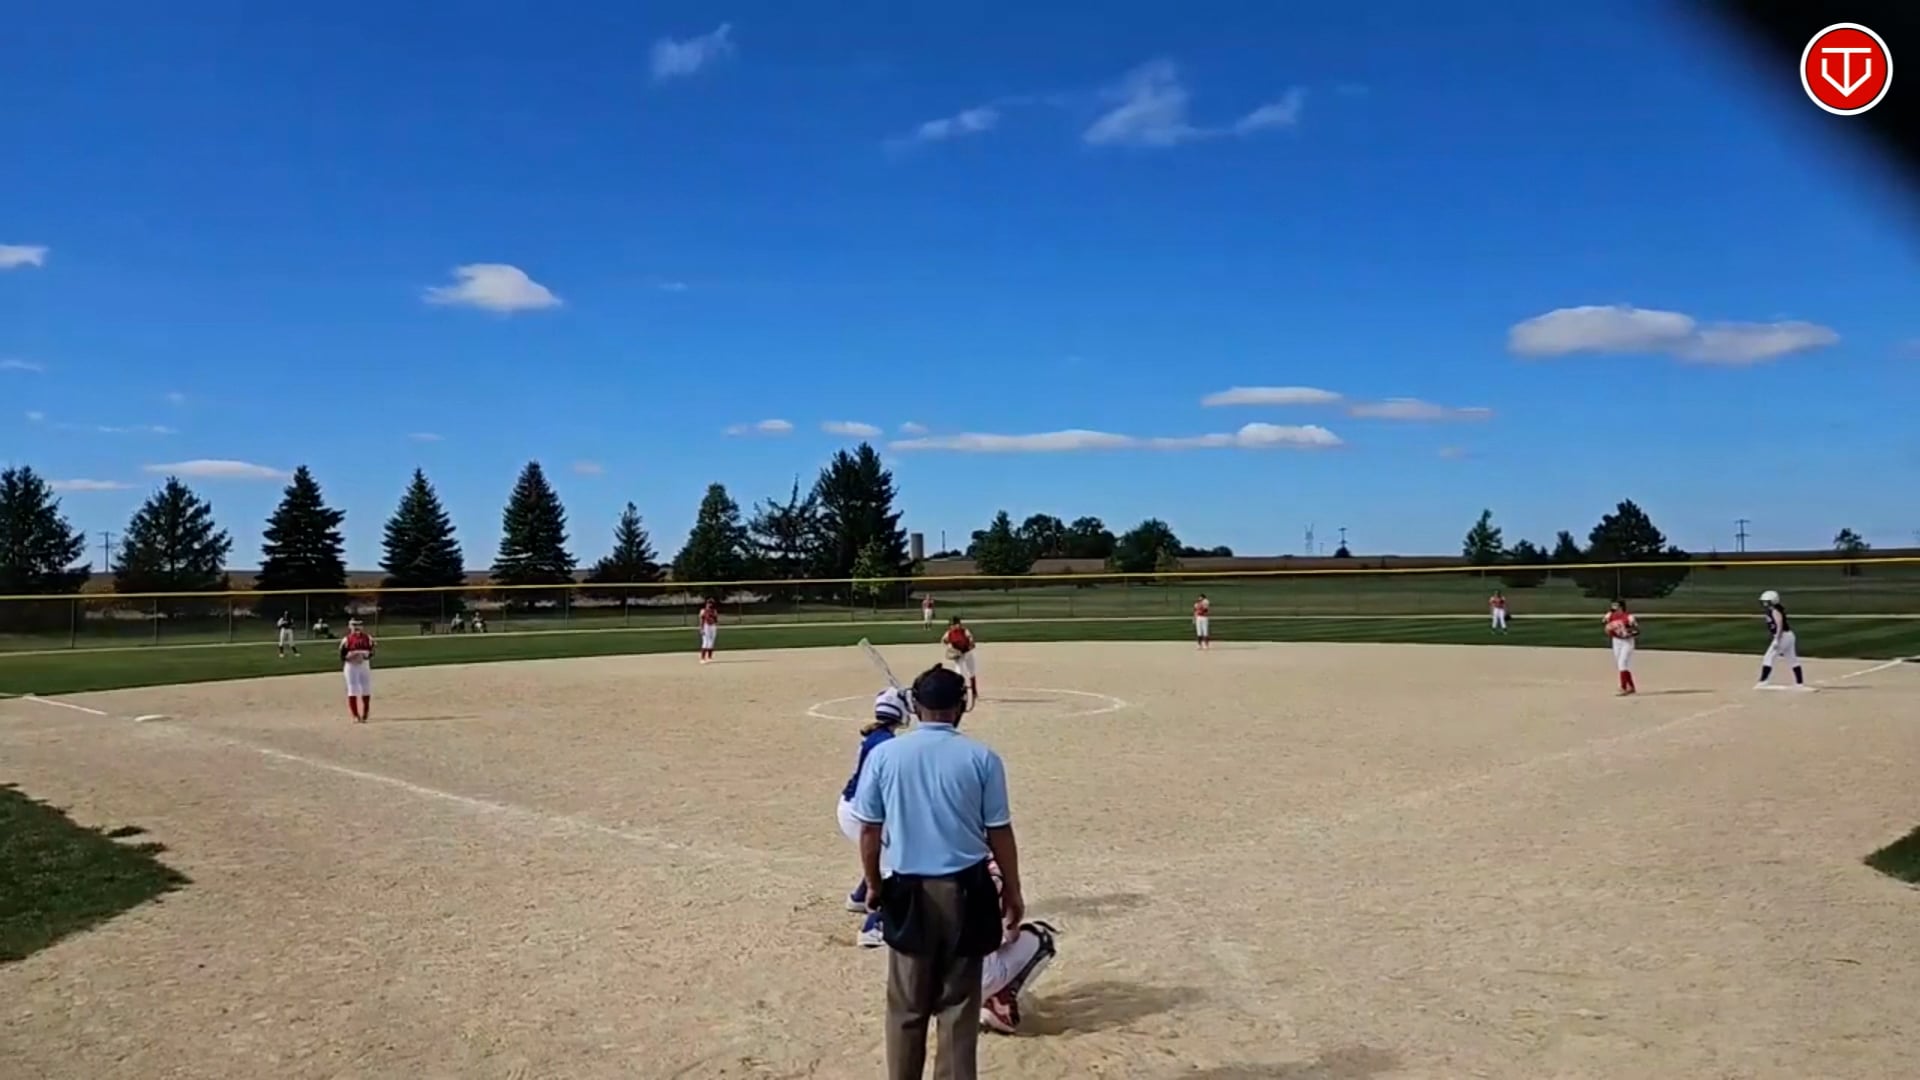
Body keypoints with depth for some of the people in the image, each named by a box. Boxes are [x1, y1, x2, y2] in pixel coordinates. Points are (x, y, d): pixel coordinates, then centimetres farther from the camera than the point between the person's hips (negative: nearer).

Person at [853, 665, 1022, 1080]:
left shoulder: (884, 754, -5)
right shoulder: (981, 758, -7)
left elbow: (869, 829, 1)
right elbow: (999, 833, -3)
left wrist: (873, 885, 15)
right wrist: (1012, 891, 9)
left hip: (908, 891, 1)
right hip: (965, 891, -1)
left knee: (906, 1004, 13)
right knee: (958, 1004, 10)